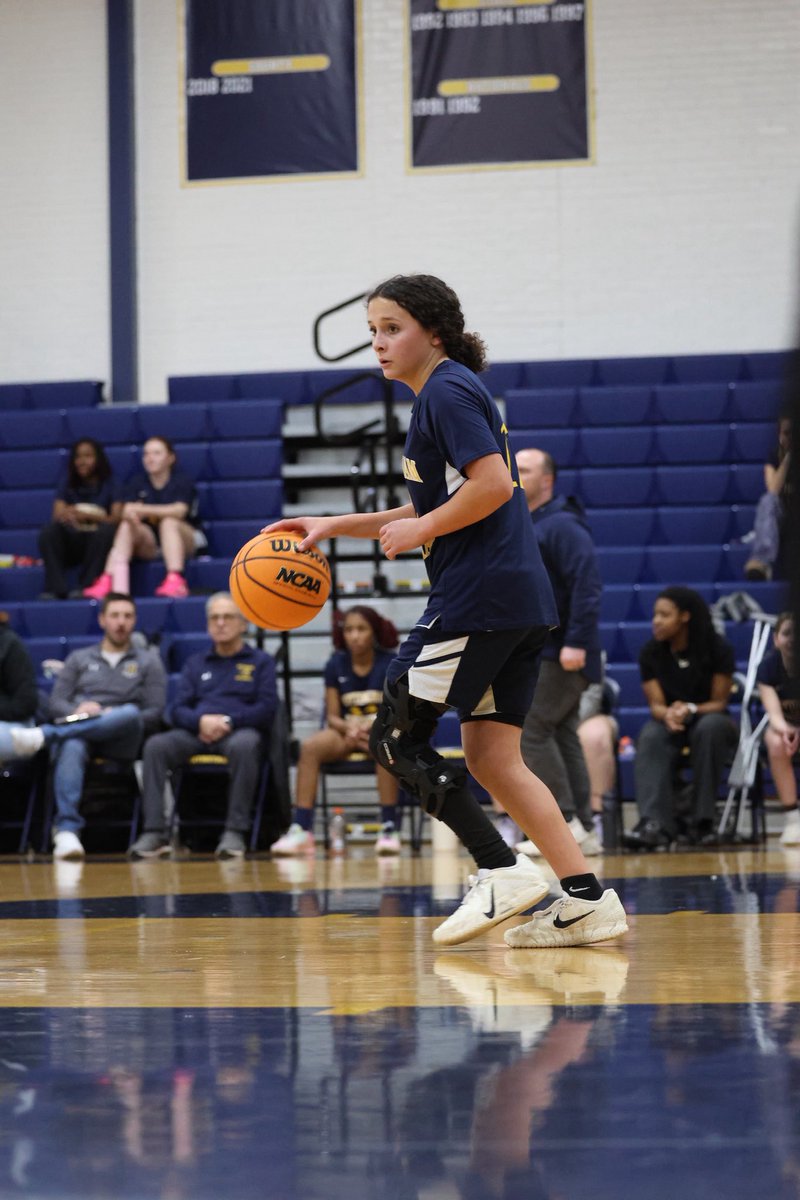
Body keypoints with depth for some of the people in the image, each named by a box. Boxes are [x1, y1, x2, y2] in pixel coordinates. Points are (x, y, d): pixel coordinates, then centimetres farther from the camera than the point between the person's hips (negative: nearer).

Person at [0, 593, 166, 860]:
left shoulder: (148, 662, 21)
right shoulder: (79, 659, 26)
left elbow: (154, 714, 8)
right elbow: (56, 704, 14)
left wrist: (114, 718, -10)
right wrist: (77, 712, -10)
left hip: (120, 742, 0)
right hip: (74, 732, 1)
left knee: (130, 713, -38)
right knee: (71, 748, -39)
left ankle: (41, 735, -49)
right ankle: (67, 830, -56)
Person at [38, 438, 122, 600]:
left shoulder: (109, 483, 4)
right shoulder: (68, 483, 12)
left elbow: (117, 518, -9)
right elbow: (58, 514, -2)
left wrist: (87, 516, -26)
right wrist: (68, 515, -27)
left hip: (98, 544, -2)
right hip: (70, 545, 2)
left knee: (106, 530, -34)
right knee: (49, 531, -27)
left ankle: (85, 587, -32)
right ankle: (56, 589, -36)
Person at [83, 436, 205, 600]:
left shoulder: (181, 481, -5)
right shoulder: (136, 484, 7)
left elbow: (179, 511, -25)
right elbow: (127, 510, -10)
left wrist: (142, 509, -33)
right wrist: (131, 515, -35)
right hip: (150, 544, 3)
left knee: (169, 522, -33)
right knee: (126, 527, -23)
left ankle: (175, 580, -51)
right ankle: (107, 582, -41)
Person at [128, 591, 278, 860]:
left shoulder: (260, 662, 16)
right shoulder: (195, 664, 25)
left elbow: (267, 708, 2)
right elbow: (177, 710, 13)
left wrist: (227, 721, -13)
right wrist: (201, 721, -11)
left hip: (240, 730, -3)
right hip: (196, 734, 3)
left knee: (244, 745, -40)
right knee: (156, 745, -29)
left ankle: (235, 832, -40)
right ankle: (154, 833, -34)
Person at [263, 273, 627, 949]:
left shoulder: (447, 391, -8)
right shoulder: (450, 394, 22)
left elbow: (494, 485, -21)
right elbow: (435, 507, 31)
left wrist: (420, 530, -10)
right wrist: (335, 527, 27)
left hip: (478, 595, -10)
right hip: (523, 599, 10)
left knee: (397, 737, -3)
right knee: (490, 757, 9)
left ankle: (502, 873, -10)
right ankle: (587, 899, 2)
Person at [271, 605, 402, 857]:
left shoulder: (391, 664, -4)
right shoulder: (336, 665, 4)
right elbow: (332, 716, 4)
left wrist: (371, 727, -25)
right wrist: (349, 728, -19)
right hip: (347, 732, 3)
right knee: (310, 746, -29)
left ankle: (389, 829, -37)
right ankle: (301, 831, -34)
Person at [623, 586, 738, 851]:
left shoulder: (718, 649, -9)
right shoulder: (650, 653, -3)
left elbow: (719, 703, -9)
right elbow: (656, 704, -7)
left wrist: (691, 709, -30)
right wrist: (668, 714, -32)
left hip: (709, 719, -2)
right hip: (669, 723, 2)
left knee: (710, 727, -38)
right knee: (650, 737, -34)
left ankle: (701, 822, -33)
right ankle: (656, 825, -52)